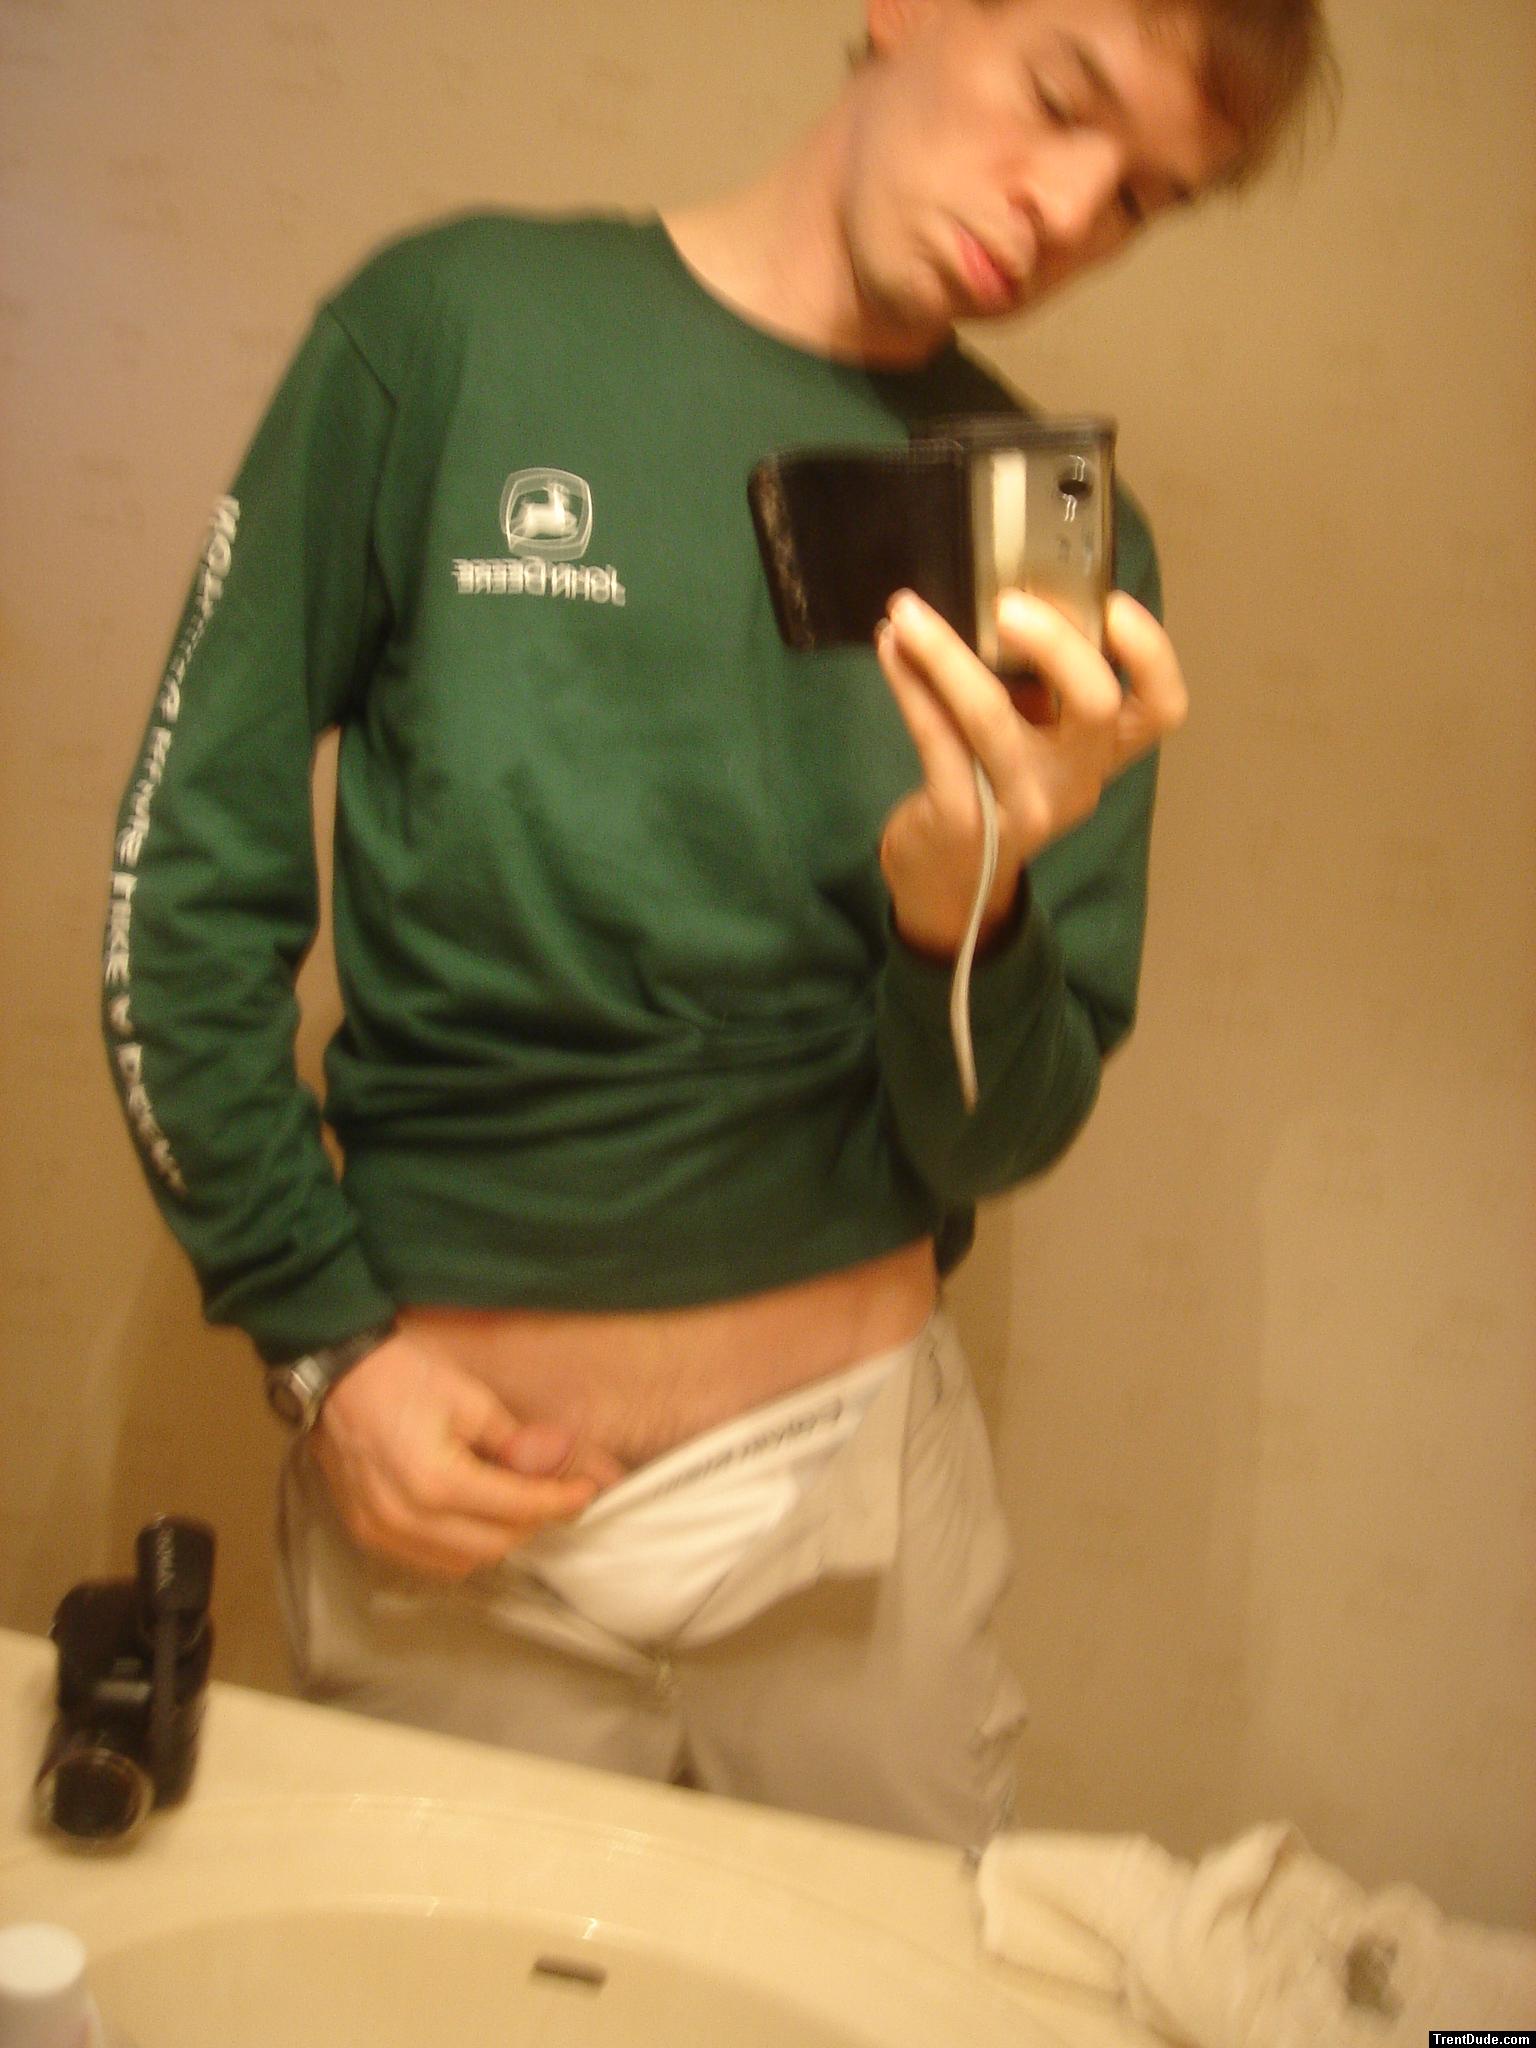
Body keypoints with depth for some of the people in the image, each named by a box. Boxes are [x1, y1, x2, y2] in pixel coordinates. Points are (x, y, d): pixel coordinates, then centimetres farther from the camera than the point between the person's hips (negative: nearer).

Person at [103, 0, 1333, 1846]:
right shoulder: (458, 325, -8)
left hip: (856, 1474, 2)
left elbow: (994, 1148, -2)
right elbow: (189, 875, -4)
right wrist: (323, 1335, -6)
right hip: (444, 1475, -1)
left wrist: (963, 908, -23)